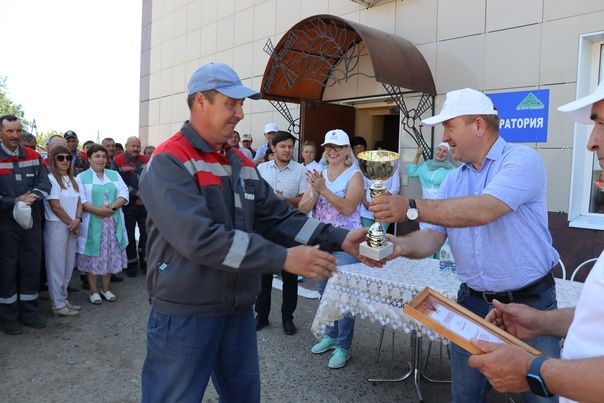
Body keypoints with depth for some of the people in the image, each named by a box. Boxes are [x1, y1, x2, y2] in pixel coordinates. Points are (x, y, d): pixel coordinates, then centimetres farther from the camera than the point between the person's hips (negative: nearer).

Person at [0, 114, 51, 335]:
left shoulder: (33, 156, 6)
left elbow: (44, 184, -2)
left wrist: (30, 198, -19)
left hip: (32, 222, 4)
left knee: (31, 268, 10)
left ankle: (29, 313, 24)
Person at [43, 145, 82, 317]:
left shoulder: (72, 179, 12)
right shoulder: (51, 179, -10)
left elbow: (78, 202, 10)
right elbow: (55, 206, -14)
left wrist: (77, 220, -7)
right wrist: (71, 223, -7)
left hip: (71, 228, 7)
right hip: (56, 227, -7)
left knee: (68, 266, 12)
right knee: (57, 267, 1)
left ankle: (62, 299, 25)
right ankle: (58, 305, 10)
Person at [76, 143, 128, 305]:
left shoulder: (114, 175, 13)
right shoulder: (81, 177, 3)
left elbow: (124, 194, 2)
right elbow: (80, 200, -8)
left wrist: (112, 207, -15)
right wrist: (98, 210, -22)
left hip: (113, 223, 3)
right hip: (92, 223, -3)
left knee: (110, 254, 8)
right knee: (93, 256, 3)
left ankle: (105, 288, 23)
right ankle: (93, 290, 16)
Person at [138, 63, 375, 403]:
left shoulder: (242, 164, 9)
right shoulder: (169, 162, -16)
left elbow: (280, 217, 4)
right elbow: (200, 238, -28)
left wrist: (339, 239, -10)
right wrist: (283, 259, -29)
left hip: (239, 310, 7)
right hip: (185, 314, -7)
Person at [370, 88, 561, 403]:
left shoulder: (522, 160, -14)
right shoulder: (452, 181, 7)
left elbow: (482, 211, -30)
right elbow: (432, 237, -1)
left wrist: (411, 208, -33)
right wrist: (400, 246, -23)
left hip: (530, 302, -5)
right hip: (473, 301, 6)